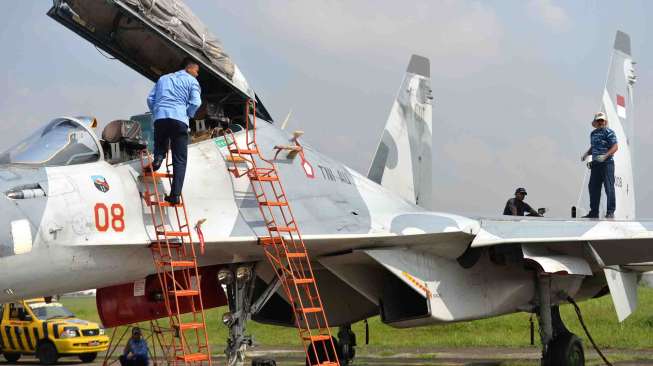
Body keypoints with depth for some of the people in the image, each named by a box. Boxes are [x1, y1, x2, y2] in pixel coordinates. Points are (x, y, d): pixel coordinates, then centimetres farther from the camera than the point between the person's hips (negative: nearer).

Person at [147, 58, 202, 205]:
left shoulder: (163, 79, 27)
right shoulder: (191, 81, 12)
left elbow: (150, 98, 19)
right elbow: (196, 102, -2)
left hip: (160, 118, 3)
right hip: (179, 119, -3)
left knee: (160, 147, 25)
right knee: (180, 160, 0)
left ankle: (158, 158, -9)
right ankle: (175, 194, -9)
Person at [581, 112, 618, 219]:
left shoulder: (609, 132, -5)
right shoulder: (593, 133, 17)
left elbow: (615, 147, -12)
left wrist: (605, 156, -24)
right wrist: (586, 154, 9)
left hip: (607, 163, -7)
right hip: (595, 164, 7)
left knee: (609, 188, -7)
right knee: (593, 187, 7)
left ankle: (610, 212, -4)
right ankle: (594, 212, 14)